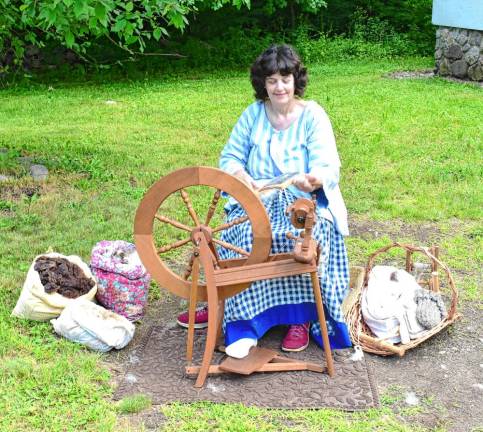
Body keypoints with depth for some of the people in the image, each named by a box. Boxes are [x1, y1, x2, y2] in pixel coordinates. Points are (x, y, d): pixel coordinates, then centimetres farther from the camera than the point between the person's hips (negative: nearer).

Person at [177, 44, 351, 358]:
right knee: (243, 237, -29)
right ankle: (242, 323, -29)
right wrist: (243, 177, -15)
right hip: (258, 201, 2)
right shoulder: (253, 115, 9)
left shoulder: (313, 116, -2)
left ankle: (302, 318, -20)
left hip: (306, 202, -2)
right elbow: (230, 156, 9)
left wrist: (313, 180, -37)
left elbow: (328, 167, -13)